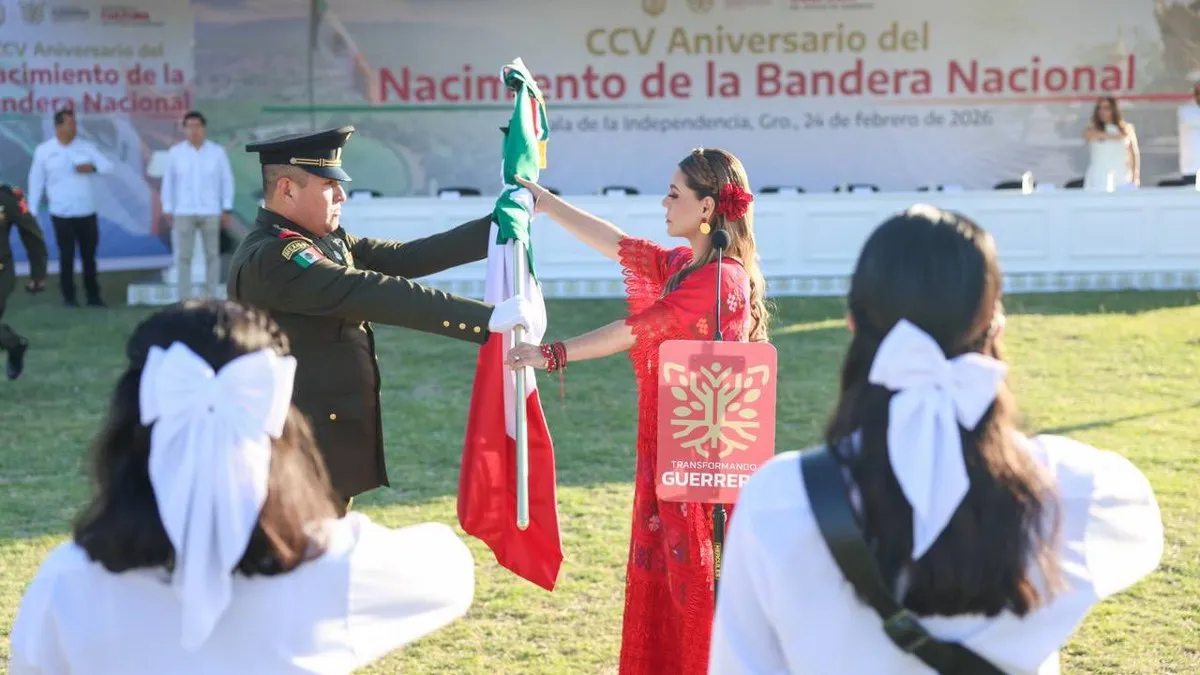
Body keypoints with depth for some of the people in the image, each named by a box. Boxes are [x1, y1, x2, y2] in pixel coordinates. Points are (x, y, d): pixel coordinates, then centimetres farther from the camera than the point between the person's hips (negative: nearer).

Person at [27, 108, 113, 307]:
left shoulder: (87, 147, 3)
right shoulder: (43, 151, -1)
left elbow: (108, 166, -3)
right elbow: (36, 181, 3)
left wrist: (93, 167, -24)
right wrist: (32, 211, 0)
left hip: (87, 213, 2)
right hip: (61, 214, -2)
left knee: (89, 256, 8)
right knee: (66, 257, 2)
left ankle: (93, 295, 18)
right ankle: (69, 297, 12)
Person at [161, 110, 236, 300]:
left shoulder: (217, 152, -2)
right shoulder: (175, 152, -2)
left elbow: (227, 180, 2)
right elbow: (168, 182, 3)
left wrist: (228, 210, -2)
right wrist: (168, 211, 1)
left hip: (211, 212, 0)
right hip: (183, 213, 0)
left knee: (212, 256, 4)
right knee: (183, 257, -3)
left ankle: (211, 298, 12)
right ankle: (184, 302, 0)